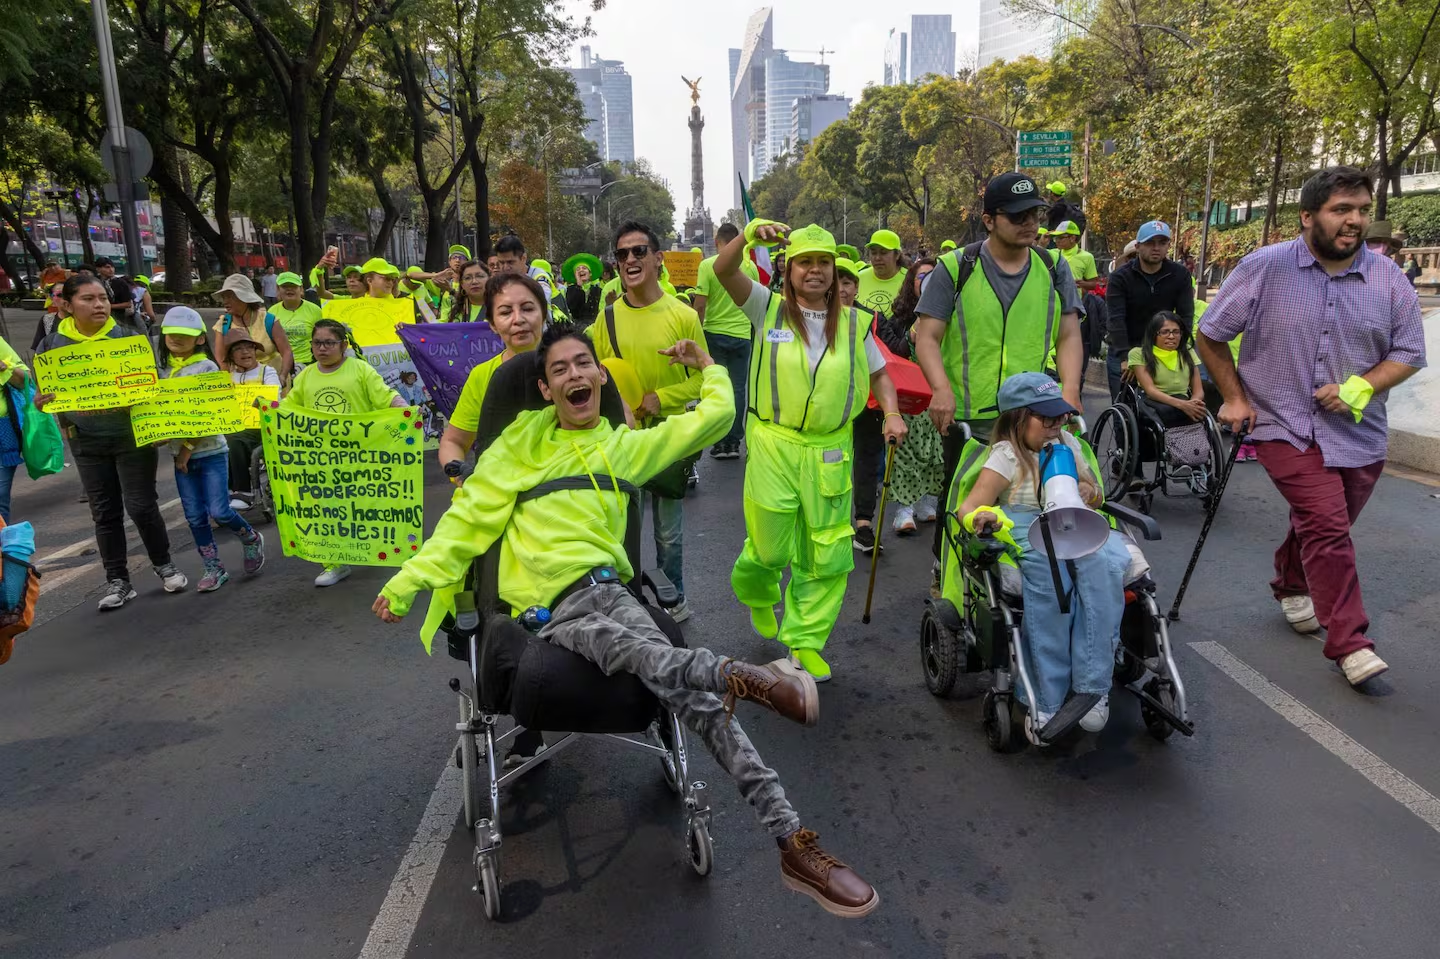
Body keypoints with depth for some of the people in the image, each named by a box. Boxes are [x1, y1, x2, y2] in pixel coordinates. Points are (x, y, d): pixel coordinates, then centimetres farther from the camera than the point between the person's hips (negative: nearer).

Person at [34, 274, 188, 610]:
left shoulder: (128, 337, -5)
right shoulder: (52, 345, 1)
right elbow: (43, 392, 8)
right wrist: (40, 403, -14)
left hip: (133, 435, -2)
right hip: (87, 441, 2)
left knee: (141, 505, 1)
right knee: (105, 512, 9)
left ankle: (163, 564, 22)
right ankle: (117, 581, 18)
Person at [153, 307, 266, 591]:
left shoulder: (207, 367, -7)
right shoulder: (163, 370, 9)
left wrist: (188, 446, -14)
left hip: (211, 451, -5)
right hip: (180, 454, 5)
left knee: (219, 511, -10)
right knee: (195, 516, 6)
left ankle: (251, 540, 18)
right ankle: (213, 568, 16)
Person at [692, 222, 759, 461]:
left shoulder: (707, 265, -8)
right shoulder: (750, 266, 1)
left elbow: (700, 305, -11)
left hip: (715, 333, -2)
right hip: (743, 334, 2)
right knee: (738, 388, 7)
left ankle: (720, 442, 8)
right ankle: (734, 442, 9)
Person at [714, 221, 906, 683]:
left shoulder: (854, 323, 7)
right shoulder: (769, 308, 1)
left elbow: (879, 373, 16)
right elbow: (724, 271, -11)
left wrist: (892, 413, -1)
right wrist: (750, 233, -28)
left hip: (830, 453, 2)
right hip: (774, 445, -2)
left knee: (827, 555, 3)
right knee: (771, 548, 7)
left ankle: (805, 639, 21)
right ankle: (756, 594, 43)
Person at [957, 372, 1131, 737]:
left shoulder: (1067, 443, 16)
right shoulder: (1006, 455, -2)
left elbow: (1095, 496, 26)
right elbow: (968, 508, -14)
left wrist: (1088, 493, 1)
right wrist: (980, 518, -38)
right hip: (1024, 532, -5)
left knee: (1104, 562, -32)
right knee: (1048, 572, -39)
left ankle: (1093, 686, -28)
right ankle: (1044, 699, -33)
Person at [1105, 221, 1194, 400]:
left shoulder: (1181, 275, -2)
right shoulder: (1120, 277, -9)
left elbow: (1186, 316, -5)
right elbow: (1116, 320, -17)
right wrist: (1125, 358, -27)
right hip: (1124, 353, -2)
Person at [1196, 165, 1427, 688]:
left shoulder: (1389, 279, 0)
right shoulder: (1265, 267, -8)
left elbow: (1409, 352, 5)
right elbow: (1210, 335, -1)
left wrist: (1363, 386, -14)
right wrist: (1234, 397, -2)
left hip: (1358, 434, 4)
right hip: (1286, 426, -4)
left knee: (1325, 529, 17)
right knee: (1327, 527, -15)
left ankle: (1291, 585, 47)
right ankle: (1350, 643, -7)